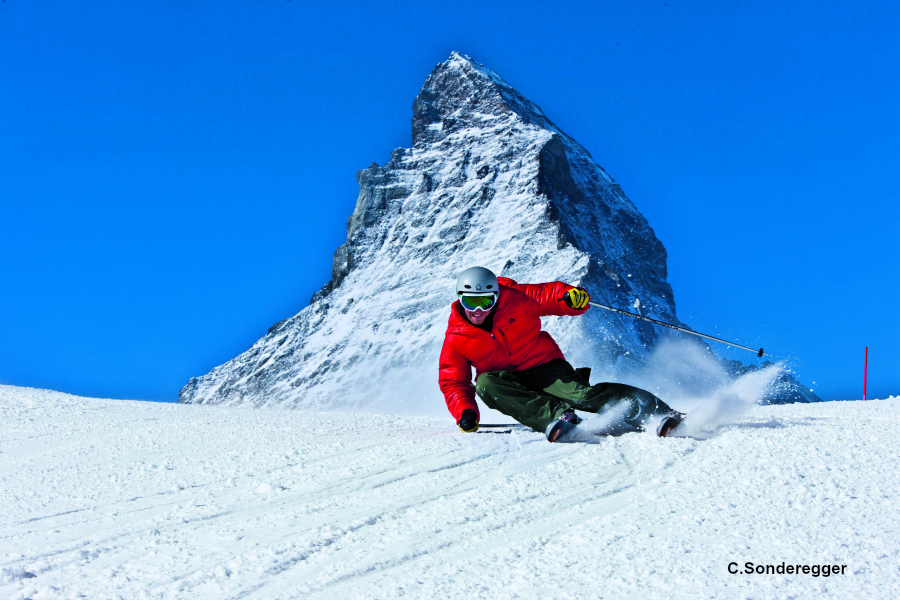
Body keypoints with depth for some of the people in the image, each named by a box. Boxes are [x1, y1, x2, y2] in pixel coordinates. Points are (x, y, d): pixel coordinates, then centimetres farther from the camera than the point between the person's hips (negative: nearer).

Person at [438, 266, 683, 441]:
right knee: (485, 383, -33)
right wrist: (465, 411, -20)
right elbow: (453, 382, -2)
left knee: (580, 395, -29)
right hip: (507, 381, 1)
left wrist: (571, 296, -24)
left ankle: (656, 411, -32)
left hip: (544, 365, -1)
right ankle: (555, 416, -45)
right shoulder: (456, 339, -5)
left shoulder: (514, 299, -6)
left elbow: (548, 294, -1)